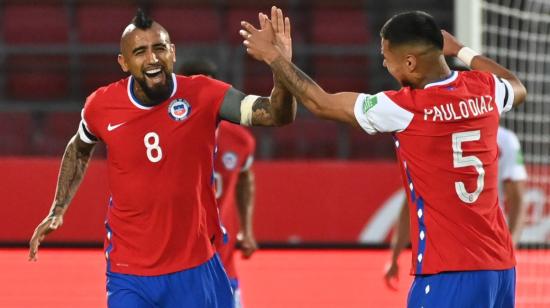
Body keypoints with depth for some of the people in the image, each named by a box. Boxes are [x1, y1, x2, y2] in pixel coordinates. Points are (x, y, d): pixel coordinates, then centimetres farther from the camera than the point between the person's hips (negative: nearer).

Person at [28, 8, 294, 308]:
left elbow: (277, 114, -20)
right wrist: (58, 211, 13)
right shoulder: (101, 105, -6)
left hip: (195, 268, 0)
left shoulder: (203, 95, -11)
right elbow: (79, 150, 17)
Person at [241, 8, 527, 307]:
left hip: (449, 271, -7)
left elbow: (321, 103, 2)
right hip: (501, 263, 7)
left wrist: (273, 57, 15)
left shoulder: (403, 109, -12)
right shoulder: (485, 89, 4)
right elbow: (517, 88, 32)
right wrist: (460, 50, 41)